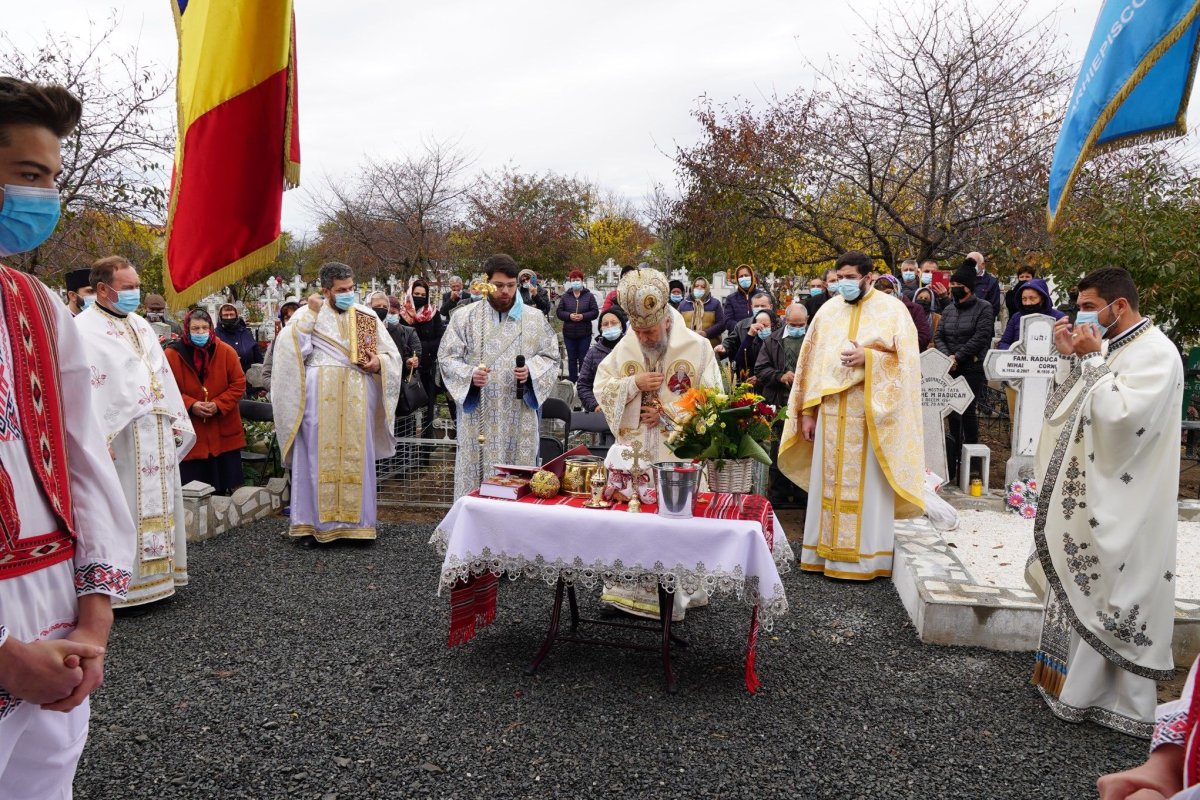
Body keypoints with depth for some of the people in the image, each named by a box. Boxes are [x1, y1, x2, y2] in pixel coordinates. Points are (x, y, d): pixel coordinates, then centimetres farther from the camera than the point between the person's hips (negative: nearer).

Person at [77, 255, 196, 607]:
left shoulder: (141, 326, 17)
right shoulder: (84, 329, -8)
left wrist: (175, 423, 13)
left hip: (157, 437, 8)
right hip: (118, 438, -8)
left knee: (158, 504, 12)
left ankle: (155, 572, 23)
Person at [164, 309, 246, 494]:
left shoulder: (226, 351, -1)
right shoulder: (172, 353, -5)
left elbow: (239, 384, -1)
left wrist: (219, 404, -13)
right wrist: (190, 405, -18)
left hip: (224, 432, 2)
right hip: (190, 433, -1)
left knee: (226, 485, 11)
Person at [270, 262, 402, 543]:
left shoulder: (368, 315, 11)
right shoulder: (309, 314, 6)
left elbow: (392, 354, 13)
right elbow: (288, 343, -12)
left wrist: (378, 363, -8)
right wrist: (311, 311, -14)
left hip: (357, 397, 2)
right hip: (320, 396, -2)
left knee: (357, 457, 4)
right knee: (318, 456, 0)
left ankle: (355, 520, 14)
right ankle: (313, 522, 8)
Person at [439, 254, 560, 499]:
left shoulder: (535, 319, 7)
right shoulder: (465, 318, 4)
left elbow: (551, 357, 9)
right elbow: (446, 357, 3)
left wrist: (531, 371, -11)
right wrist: (469, 374, -16)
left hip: (519, 420, 1)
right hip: (478, 419, -1)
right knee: (475, 479, 2)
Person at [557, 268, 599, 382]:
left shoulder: (589, 296, 2)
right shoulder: (565, 296, 7)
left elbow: (595, 312, -2)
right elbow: (559, 312, 4)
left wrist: (583, 316, -17)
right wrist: (569, 316, -15)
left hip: (584, 334, -2)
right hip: (569, 333, 2)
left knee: (583, 359, 2)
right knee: (571, 358, 8)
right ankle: (572, 380, 16)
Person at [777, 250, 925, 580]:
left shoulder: (892, 310, 0)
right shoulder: (828, 310, 11)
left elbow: (906, 360, -5)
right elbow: (812, 361, 10)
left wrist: (869, 358, -19)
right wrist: (808, 412, 5)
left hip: (871, 412, -4)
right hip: (831, 411, 4)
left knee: (866, 484, 0)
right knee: (829, 482, 7)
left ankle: (865, 556, 9)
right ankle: (827, 551, 16)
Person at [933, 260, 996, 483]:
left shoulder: (984, 309, -1)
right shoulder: (948, 310, 16)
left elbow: (980, 338, -10)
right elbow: (938, 337, 9)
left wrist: (958, 357, -13)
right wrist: (947, 357, -9)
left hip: (973, 369, -4)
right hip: (951, 371, 4)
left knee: (968, 412, -6)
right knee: (953, 412, 3)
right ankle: (952, 468, 10)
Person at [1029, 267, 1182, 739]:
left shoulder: (1156, 353, -14)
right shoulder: (1110, 348, 12)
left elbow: (1121, 416, -26)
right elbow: (1068, 411, 13)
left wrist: (1092, 360, -18)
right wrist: (1069, 357, 2)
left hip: (1120, 507, -9)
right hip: (1089, 495, 9)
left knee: (1112, 600, 0)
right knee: (1082, 593, 15)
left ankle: (1119, 701, 14)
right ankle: (1079, 682, 28)